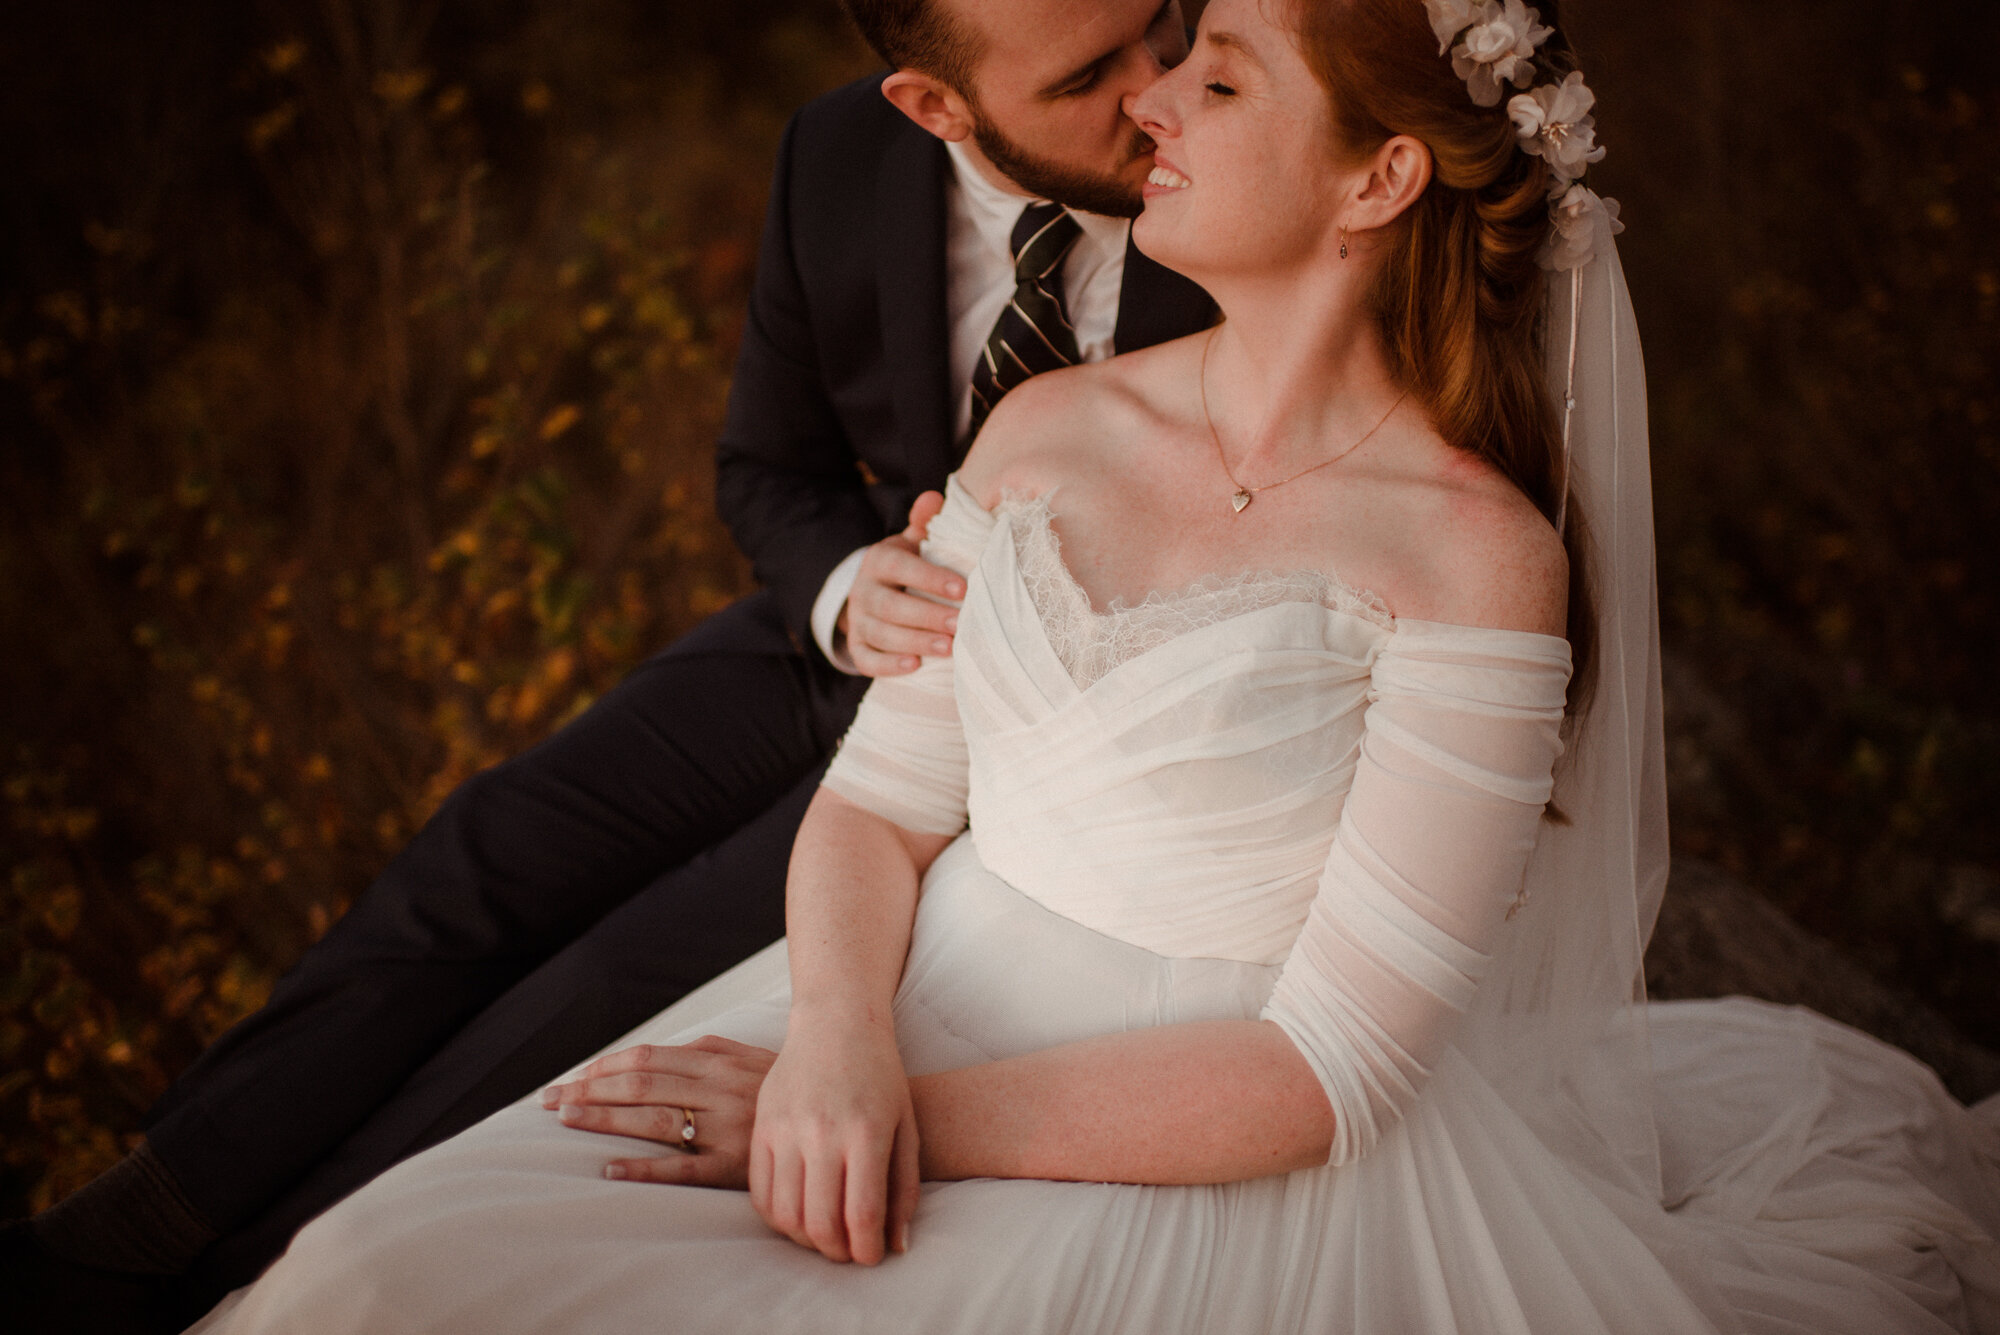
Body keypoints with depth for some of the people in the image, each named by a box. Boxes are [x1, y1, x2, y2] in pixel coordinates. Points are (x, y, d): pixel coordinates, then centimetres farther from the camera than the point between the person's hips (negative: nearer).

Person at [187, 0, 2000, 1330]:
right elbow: (881, 798, 7)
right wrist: (838, 1036, -16)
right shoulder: (1049, 431, 7)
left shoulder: (1474, 555, -12)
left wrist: (925, 1116, -20)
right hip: (928, 1036, 5)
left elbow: (1323, 1066, -15)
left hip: (1220, 1158, -4)